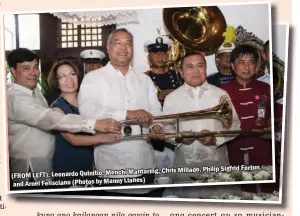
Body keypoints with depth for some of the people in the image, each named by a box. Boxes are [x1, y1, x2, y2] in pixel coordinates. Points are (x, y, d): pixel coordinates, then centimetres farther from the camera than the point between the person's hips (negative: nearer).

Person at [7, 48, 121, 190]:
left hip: (46, 164, 9)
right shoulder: (15, 99, -23)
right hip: (29, 171, -8)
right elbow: (50, 119, -35)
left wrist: (55, 113, -8)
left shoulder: (35, 91, 9)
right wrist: (95, 124, -41)